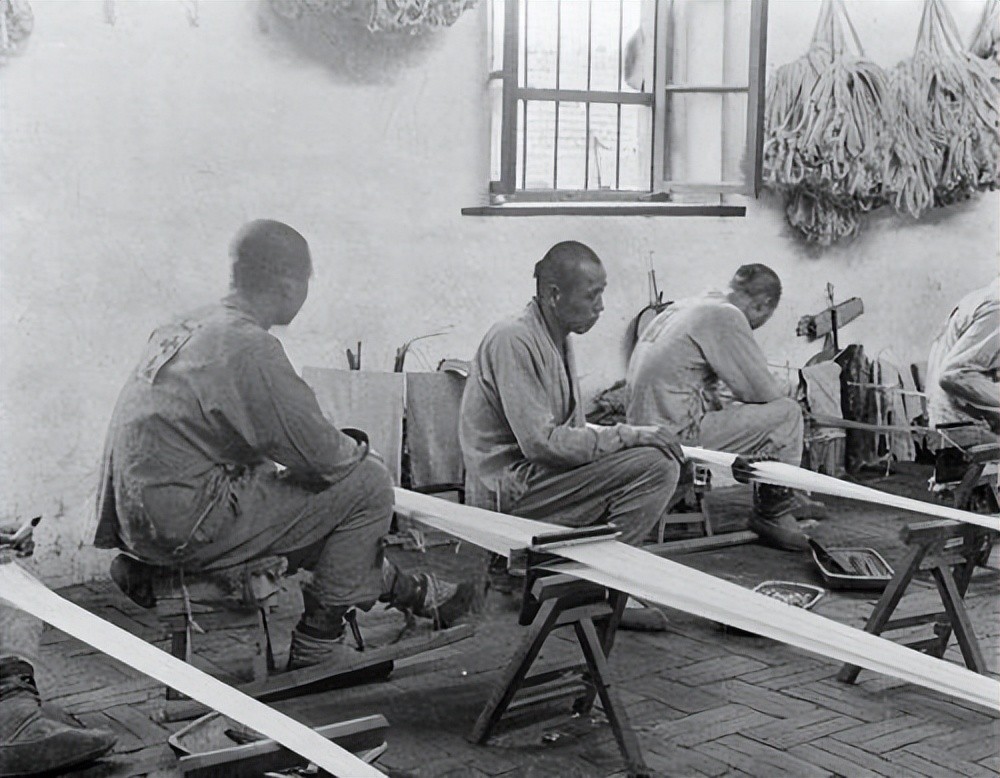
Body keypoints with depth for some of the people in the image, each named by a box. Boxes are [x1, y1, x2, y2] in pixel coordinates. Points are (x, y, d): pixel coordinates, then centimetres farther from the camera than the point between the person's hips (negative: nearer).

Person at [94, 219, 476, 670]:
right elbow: (324, 457, -16)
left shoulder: (184, 328, 11)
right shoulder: (250, 349, -19)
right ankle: (316, 648, 6)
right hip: (184, 528, -10)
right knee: (366, 485, -5)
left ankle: (404, 590, 35)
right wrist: (361, 451, 6)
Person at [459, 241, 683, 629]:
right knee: (656, 465, -20)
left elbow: (570, 430, 16)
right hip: (508, 490, -10)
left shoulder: (559, 339, 15)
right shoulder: (513, 340, -17)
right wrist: (629, 436, -20)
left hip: (532, 474, 10)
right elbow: (542, 441, -24)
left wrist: (632, 436, 1)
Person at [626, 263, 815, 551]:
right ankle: (773, 513, 6)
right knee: (787, 412, -4)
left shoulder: (684, 307, 17)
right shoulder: (726, 317, -11)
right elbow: (764, 392, -10)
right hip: (677, 436, -10)